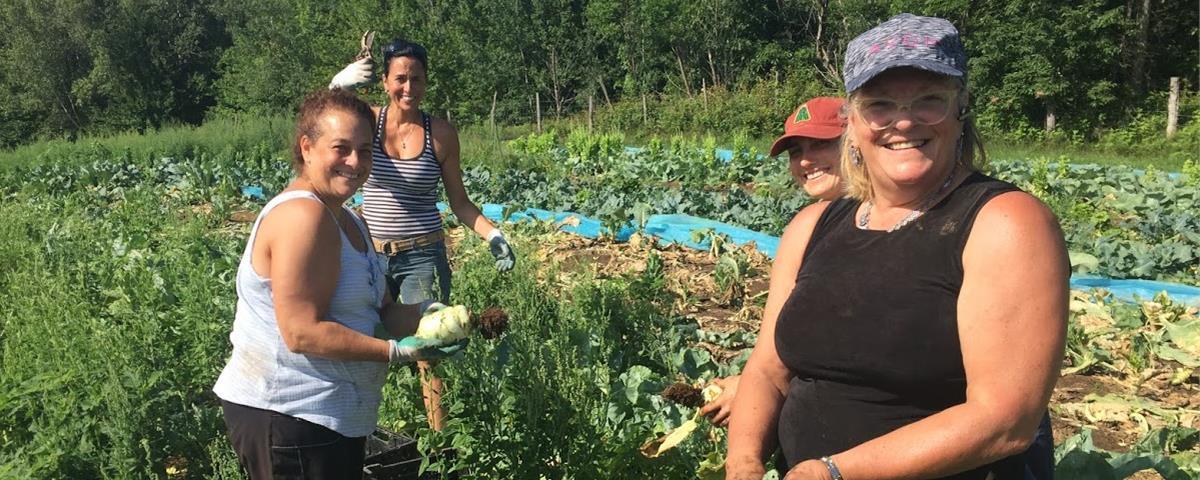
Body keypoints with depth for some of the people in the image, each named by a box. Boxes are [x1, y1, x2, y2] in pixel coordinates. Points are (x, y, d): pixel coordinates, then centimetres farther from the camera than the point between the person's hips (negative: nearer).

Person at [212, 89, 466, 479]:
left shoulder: (348, 222, 13)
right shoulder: (302, 216, -20)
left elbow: (377, 305, 12)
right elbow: (302, 333, -24)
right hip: (286, 418, -10)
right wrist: (397, 352, -23)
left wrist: (423, 318, -8)